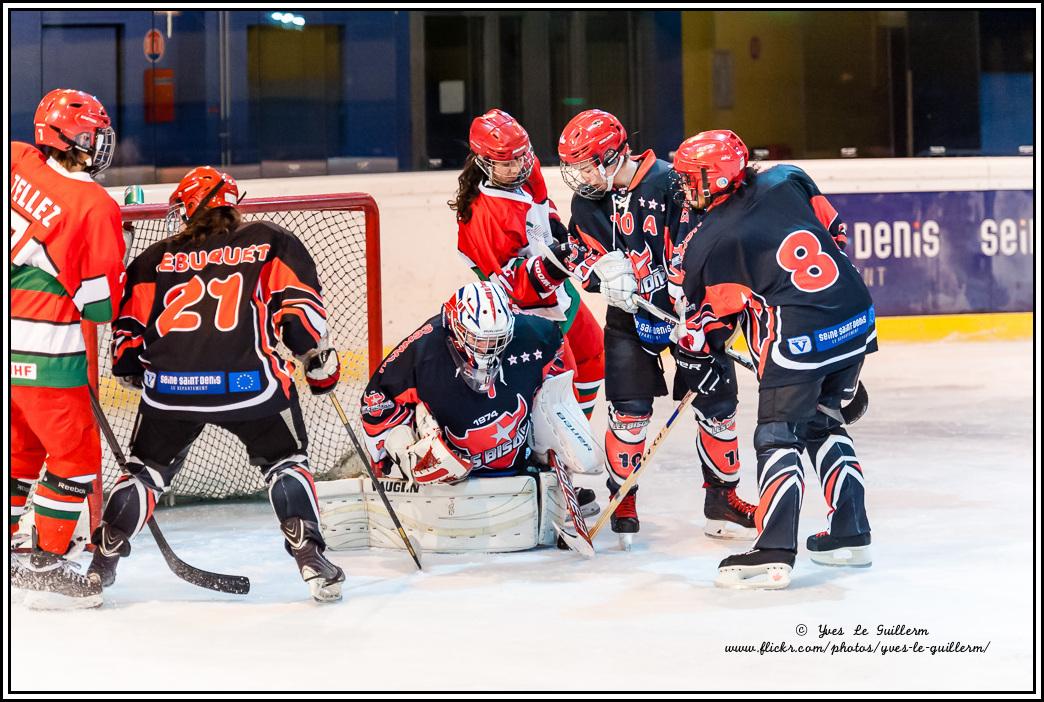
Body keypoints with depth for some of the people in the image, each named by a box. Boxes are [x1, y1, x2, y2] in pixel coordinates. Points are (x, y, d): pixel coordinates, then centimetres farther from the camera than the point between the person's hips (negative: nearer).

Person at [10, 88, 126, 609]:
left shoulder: (18, 163, 0)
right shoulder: (95, 207, -16)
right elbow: (101, 305, -12)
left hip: (11, 337, 7)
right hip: (43, 350, -7)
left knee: (22, 446, 23)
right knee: (76, 453, 5)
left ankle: (10, 547, 30)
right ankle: (44, 564, 5)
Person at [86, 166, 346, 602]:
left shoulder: (157, 258, 20)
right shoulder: (271, 243, 17)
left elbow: (128, 334, 18)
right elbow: (299, 307, 6)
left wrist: (132, 372, 38)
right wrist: (321, 361, 19)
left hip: (170, 385, 1)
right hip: (248, 381, -1)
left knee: (147, 467, 24)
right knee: (285, 460, 21)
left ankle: (101, 565, 22)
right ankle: (309, 558, 6)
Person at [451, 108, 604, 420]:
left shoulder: (527, 172, -7)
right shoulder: (483, 213, -31)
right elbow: (510, 283, -30)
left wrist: (556, 225, 2)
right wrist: (547, 267, -45)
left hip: (559, 288, 9)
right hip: (531, 307, -9)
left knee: (592, 355, 23)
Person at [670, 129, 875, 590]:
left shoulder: (703, 244, -2)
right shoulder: (787, 181, 7)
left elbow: (697, 318, 9)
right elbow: (834, 232, 18)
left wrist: (697, 361, 26)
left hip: (798, 338, -6)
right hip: (857, 320, 6)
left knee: (778, 438, 2)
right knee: (823, 424, 23)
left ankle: (774, 554, -6)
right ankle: (851, 535, 25)